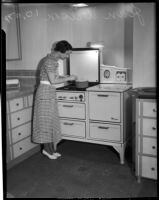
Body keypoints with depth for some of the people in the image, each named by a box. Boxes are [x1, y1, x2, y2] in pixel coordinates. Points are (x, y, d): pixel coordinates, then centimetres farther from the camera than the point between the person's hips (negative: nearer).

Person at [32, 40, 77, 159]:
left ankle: (51, 148, 21)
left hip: (50, 93, 9)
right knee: (46, 120, 0)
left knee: (52, 120, 12)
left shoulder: (54, 60, 12)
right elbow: (53, 81, -21)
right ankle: (47, 149, 13)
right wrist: (68, 78, -12)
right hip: (45, 92, -9)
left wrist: (66, 77, 7)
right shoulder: (49, 61, -17)